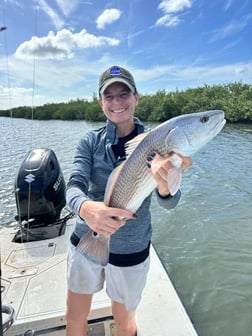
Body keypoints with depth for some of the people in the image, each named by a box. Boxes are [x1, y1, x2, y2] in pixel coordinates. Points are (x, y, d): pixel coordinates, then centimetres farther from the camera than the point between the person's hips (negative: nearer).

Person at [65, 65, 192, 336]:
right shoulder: (90, 141, -6)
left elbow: (169, 203, -19)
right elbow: (74, 186, -18)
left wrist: (164, 182, -43)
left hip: (129, 249, -1)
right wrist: (85, 208, -41)